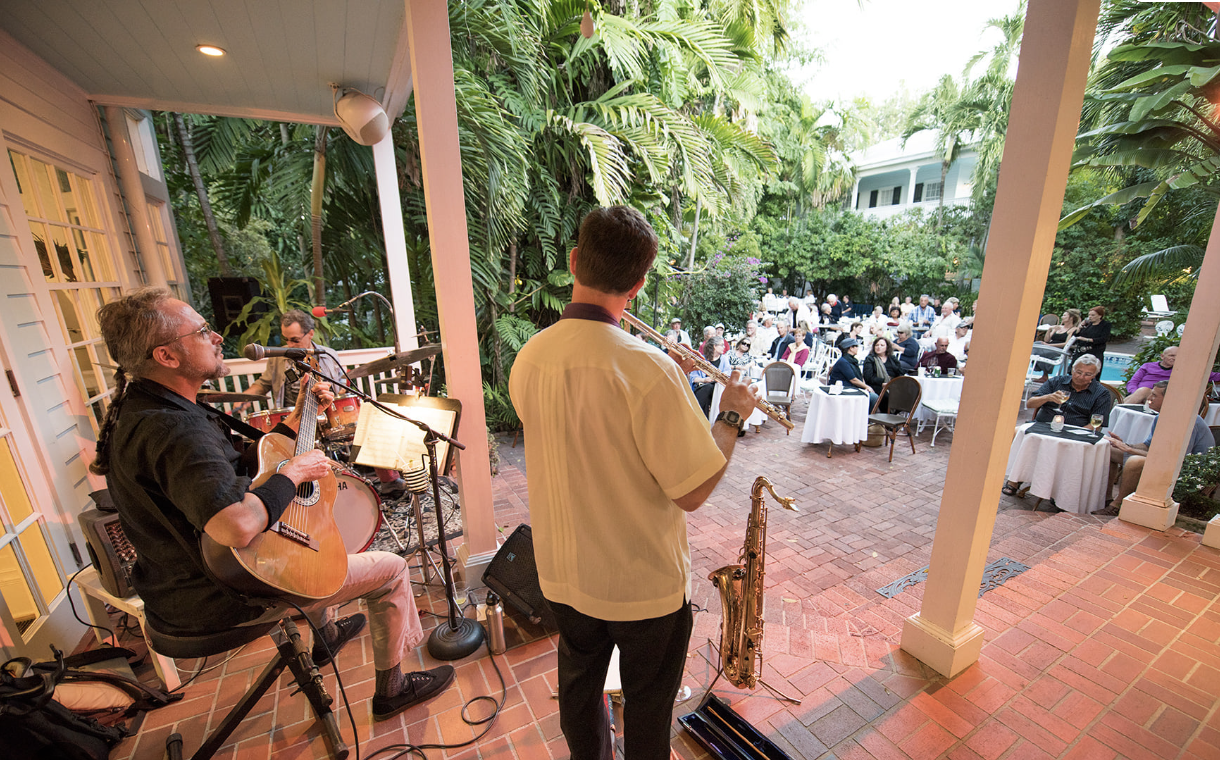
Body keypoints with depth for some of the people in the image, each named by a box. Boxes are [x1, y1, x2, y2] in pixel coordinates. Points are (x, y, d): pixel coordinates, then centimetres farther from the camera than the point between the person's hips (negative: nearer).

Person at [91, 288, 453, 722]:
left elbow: (243, 467, 8)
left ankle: (324, 634, 49)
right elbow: (237, 526, -45)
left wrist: (298, 418, 4)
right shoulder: (173, 430, -32)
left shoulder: (138, 409, 3)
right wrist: (293, 472, -29)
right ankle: (391, 690, 17)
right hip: (218, 600, -10)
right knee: (390, 568, -5)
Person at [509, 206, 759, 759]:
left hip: (562, 574, 5)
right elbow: (694, 491, -23)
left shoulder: (526, 360, -10)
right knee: (647, 704, 23)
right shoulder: (647, 369, -30)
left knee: (579, 687, 29)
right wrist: (731, 416, -8)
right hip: (644, 583, -5)